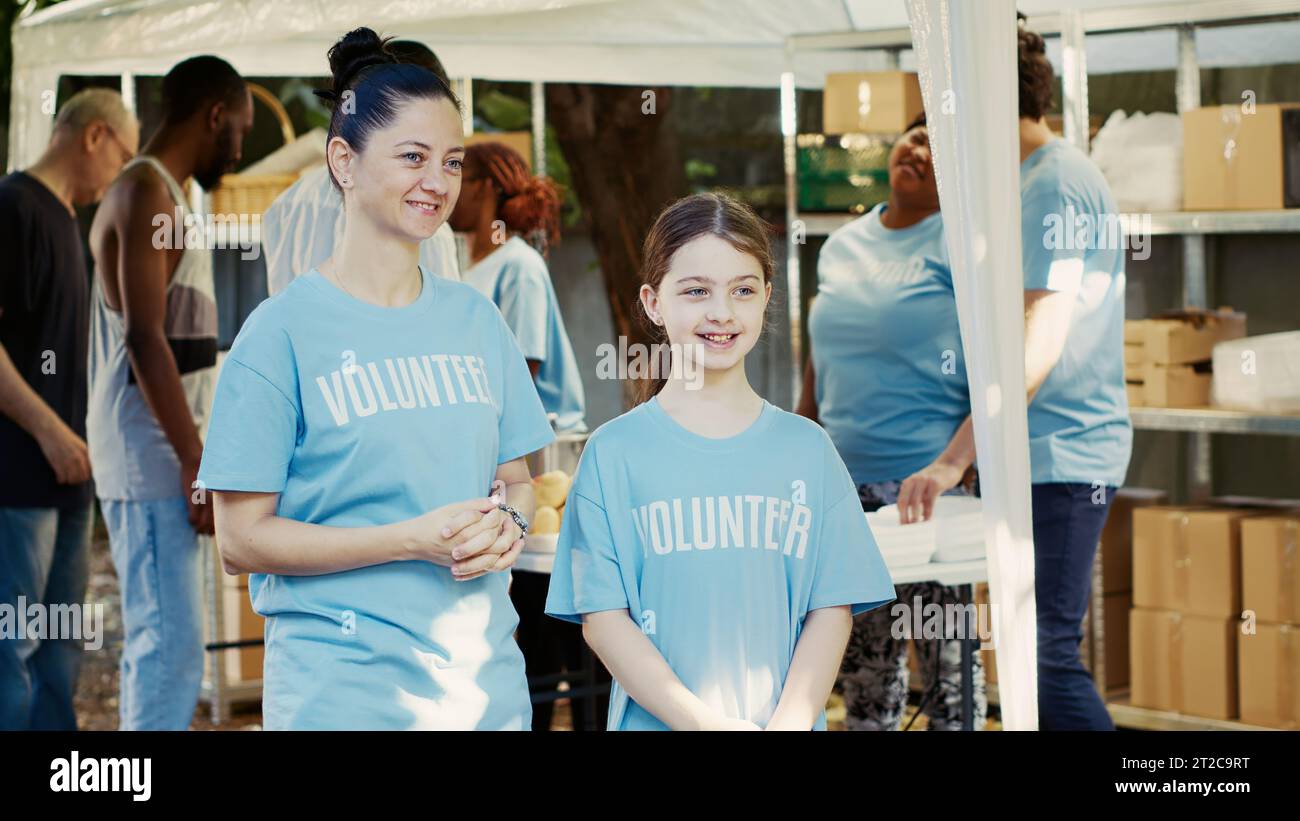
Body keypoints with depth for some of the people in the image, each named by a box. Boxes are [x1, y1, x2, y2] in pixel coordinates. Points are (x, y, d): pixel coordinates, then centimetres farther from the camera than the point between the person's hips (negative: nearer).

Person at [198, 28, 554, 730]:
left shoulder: (475, 319, 7)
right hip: (342, 694, -4)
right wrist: (415, 540, -18)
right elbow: (241, 541, -9)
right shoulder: (284, 329, -7)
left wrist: (505, 525, -8)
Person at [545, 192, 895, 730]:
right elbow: (602, 617, -5)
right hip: (658, 723, -1)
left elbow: (832, 609, 1)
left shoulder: (806, 448, 5)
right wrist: (705, 722, -14)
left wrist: (790, 722, -13)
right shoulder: (614, 452, -1)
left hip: (790, 722, 2)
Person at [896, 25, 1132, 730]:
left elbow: (1039, 346, -23)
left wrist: (953, 459, -27)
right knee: (1043, 650, 14)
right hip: (1048, 454, 11)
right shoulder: (1039, 180, 18)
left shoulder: (1055, 183, -15)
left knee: (1048, 652, -12)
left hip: (1058, 458, -11)